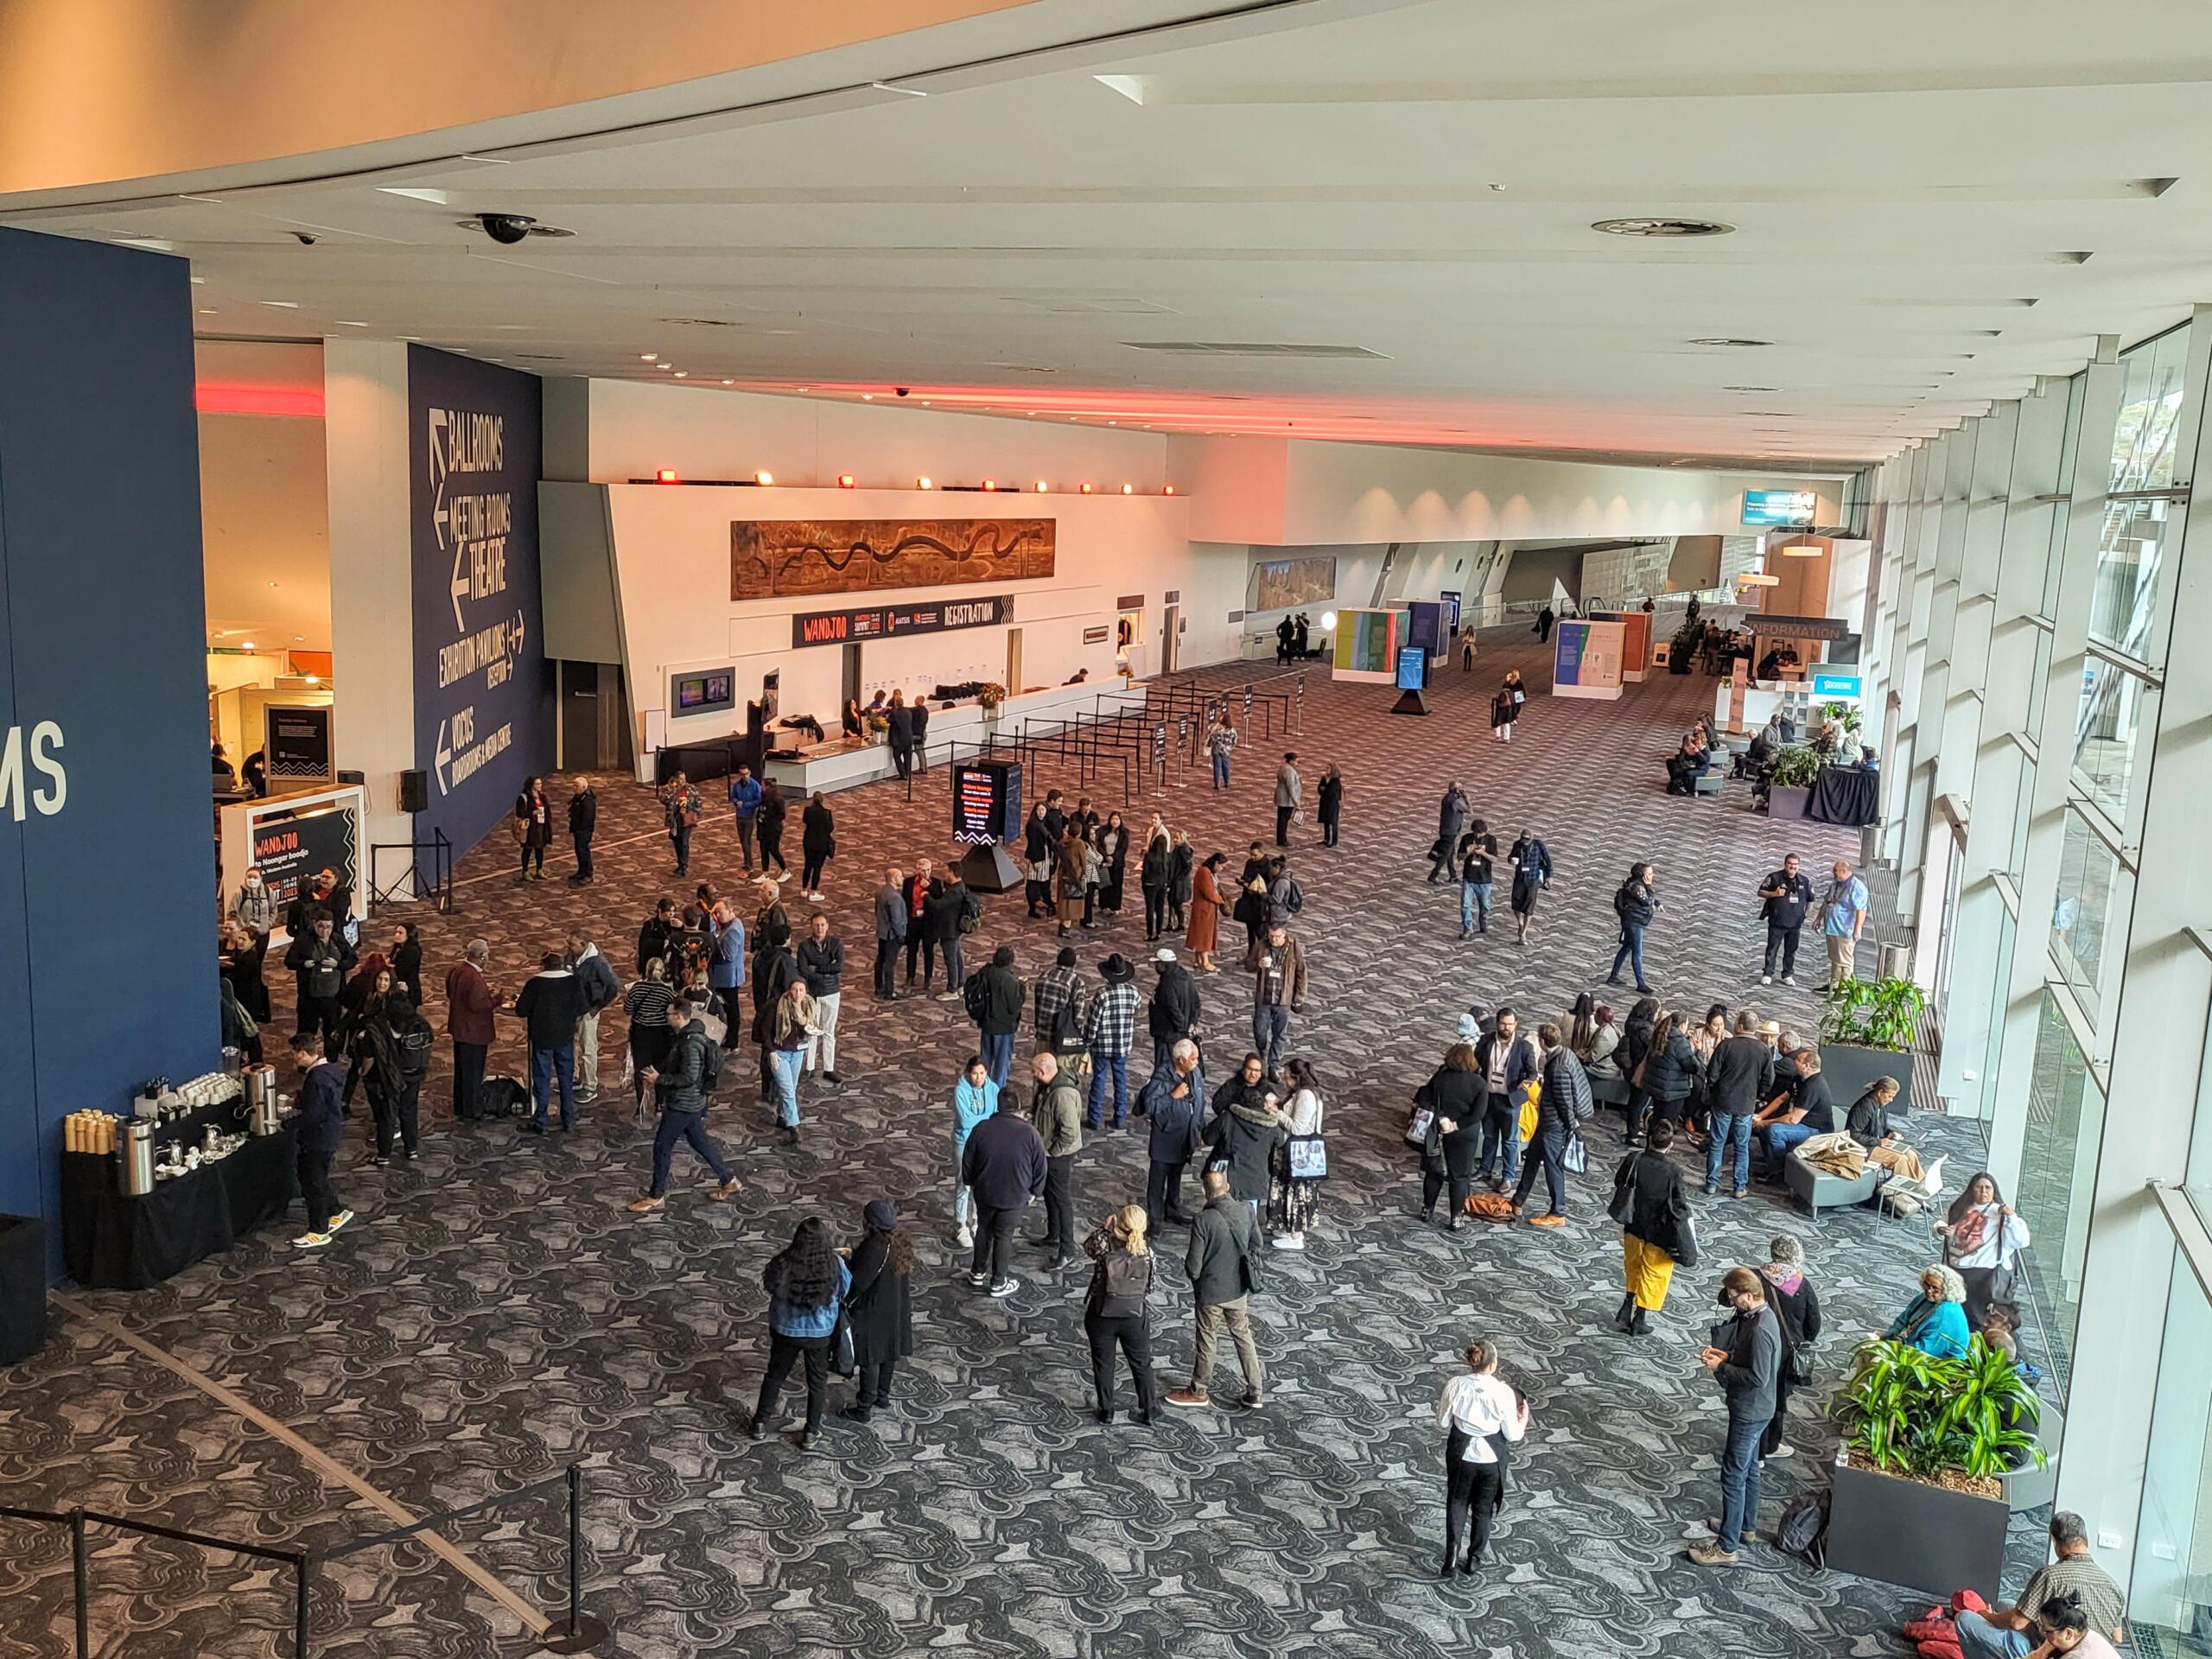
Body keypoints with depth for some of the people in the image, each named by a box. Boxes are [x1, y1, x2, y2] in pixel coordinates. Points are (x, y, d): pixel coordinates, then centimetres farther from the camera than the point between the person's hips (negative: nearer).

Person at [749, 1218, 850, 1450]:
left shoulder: (782, 1263, -25)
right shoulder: (835, 1265, -25)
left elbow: (769, 1287, -4)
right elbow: (846, 1294, -6)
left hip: (785, 1330, 1)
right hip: (820, 1333, -1)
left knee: (775, 1375, 24)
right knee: (817, 1382, 21)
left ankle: (761, 1423, 40)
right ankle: (810, 1434, 33)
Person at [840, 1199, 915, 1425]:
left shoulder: (874, 1248, -33)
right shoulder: (900, 1239, -7)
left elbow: (858, 1282, -27)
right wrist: (855, 1254, 7)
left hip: (873, 1312, -8)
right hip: (896, 1307, 8)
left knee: (869, 1358, 8)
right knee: (888, 1352, 23)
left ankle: (864, 1408, 23)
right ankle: (882, 1397, 42)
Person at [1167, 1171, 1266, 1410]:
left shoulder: (1204, 1220, -26)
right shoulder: (1246, 1211, -12)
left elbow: (1193, 1264, -20)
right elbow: (1256, 1244, 5)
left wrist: (1193, 1273, 2)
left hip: (1211, 1293, -4)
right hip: (1239, 1289, 4)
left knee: (1207, 1341, 14)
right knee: (1243, 1336, 21)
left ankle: (1199, 1391, 32)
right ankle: (1256, 1391, 27)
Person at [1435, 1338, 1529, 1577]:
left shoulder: (1455, 1385, -17)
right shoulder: (1503, 1393, -22)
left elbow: (1442, 1422, -5)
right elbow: (1513, 1436, -11)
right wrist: (1524, 1416, 7)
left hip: (1461, 1454, 1)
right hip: (1491, 1459, -1)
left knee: (1457, 1502, 23)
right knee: (1483, 1509, 20)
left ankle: (1452, 1555, 20)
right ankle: (1473, 1562, 31)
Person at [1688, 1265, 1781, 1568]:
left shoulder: (1760, 1330, -30)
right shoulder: (1757, 1315, 1)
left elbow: (1758, 1377, -29)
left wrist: (1721, 1367, -19)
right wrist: (1726, 1355, -1)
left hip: (1750, 1411, -10)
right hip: (1752, 1409, 10)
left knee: (1733, 1475, -2)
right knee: (1748, 1467, 25)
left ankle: (1727, 1548, 6)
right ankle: (1746, 1524, 43)